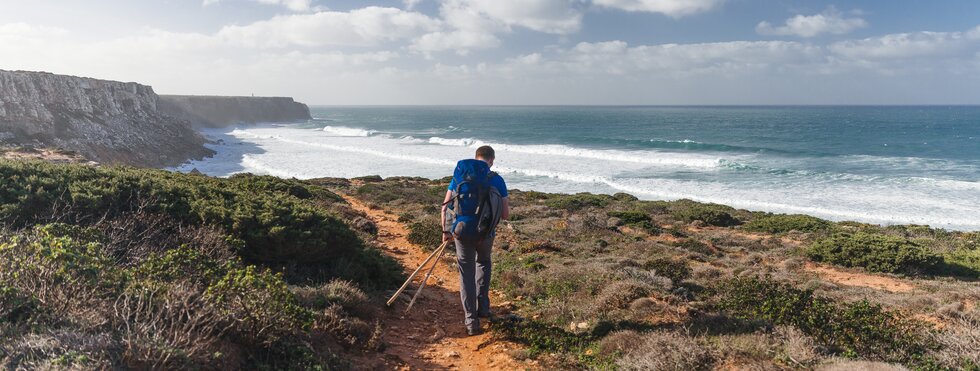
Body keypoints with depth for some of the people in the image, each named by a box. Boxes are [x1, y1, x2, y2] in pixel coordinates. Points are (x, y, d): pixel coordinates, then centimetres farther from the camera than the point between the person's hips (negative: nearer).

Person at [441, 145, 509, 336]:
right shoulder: (497, 180, -4)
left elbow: (445, 207, -1)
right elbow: (505, 215, -4)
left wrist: (445, 231, 9)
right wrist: (506, 206, 19)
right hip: (486, 233, 0)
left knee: (467, 275, 11)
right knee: (483, 263, 29)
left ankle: (471, 321, 12)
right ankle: (482, 308, 27)